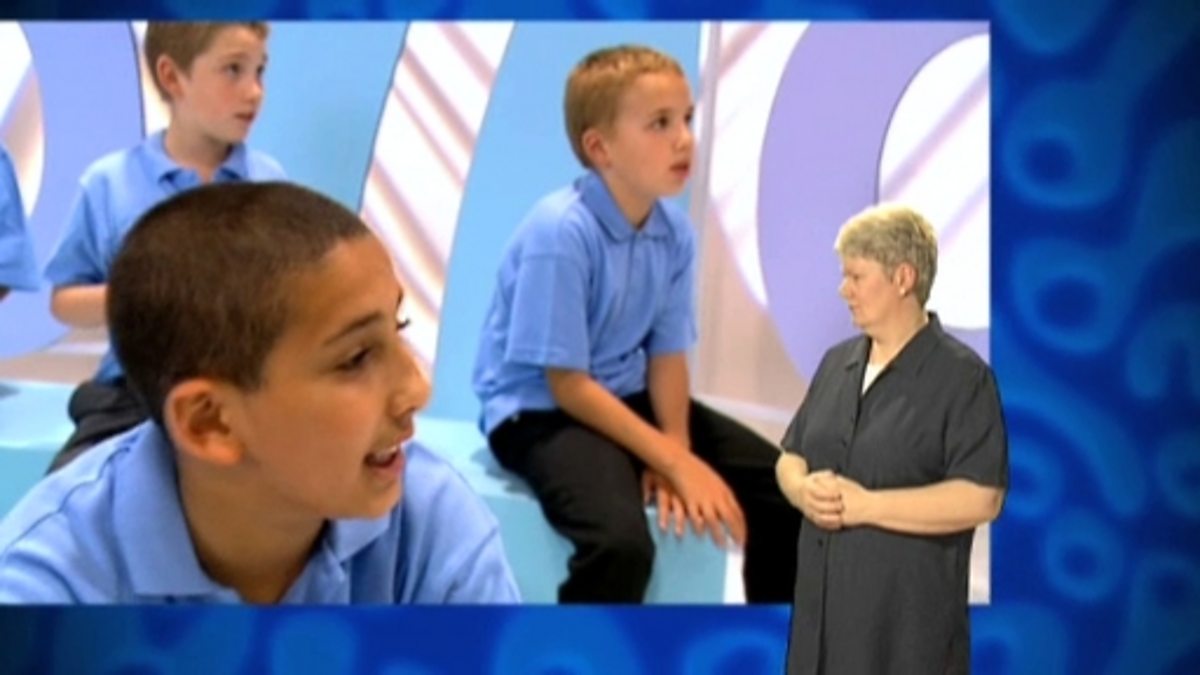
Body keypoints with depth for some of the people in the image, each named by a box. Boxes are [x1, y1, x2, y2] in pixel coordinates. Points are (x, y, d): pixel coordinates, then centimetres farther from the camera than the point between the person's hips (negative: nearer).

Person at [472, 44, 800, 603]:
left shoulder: (675, 232, -4)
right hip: (540, 412, -7)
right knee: (621, 540, -35)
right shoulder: (560, 233, -24)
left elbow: (667, 356, 2)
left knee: (784, 488, 1)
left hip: (629, 397, 7)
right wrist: (676, 462, -23)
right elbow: (569, 386, -22)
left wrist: (676, 453, -15)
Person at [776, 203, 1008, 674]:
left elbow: (980, 497, -18)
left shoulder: (961, 376, -10)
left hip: (909, 615, -6)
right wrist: (805, 490, -8)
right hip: (824, 601, 7)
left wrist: (866, 504, -20)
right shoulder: (836, 362, 11)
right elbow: (790, 456, 15)